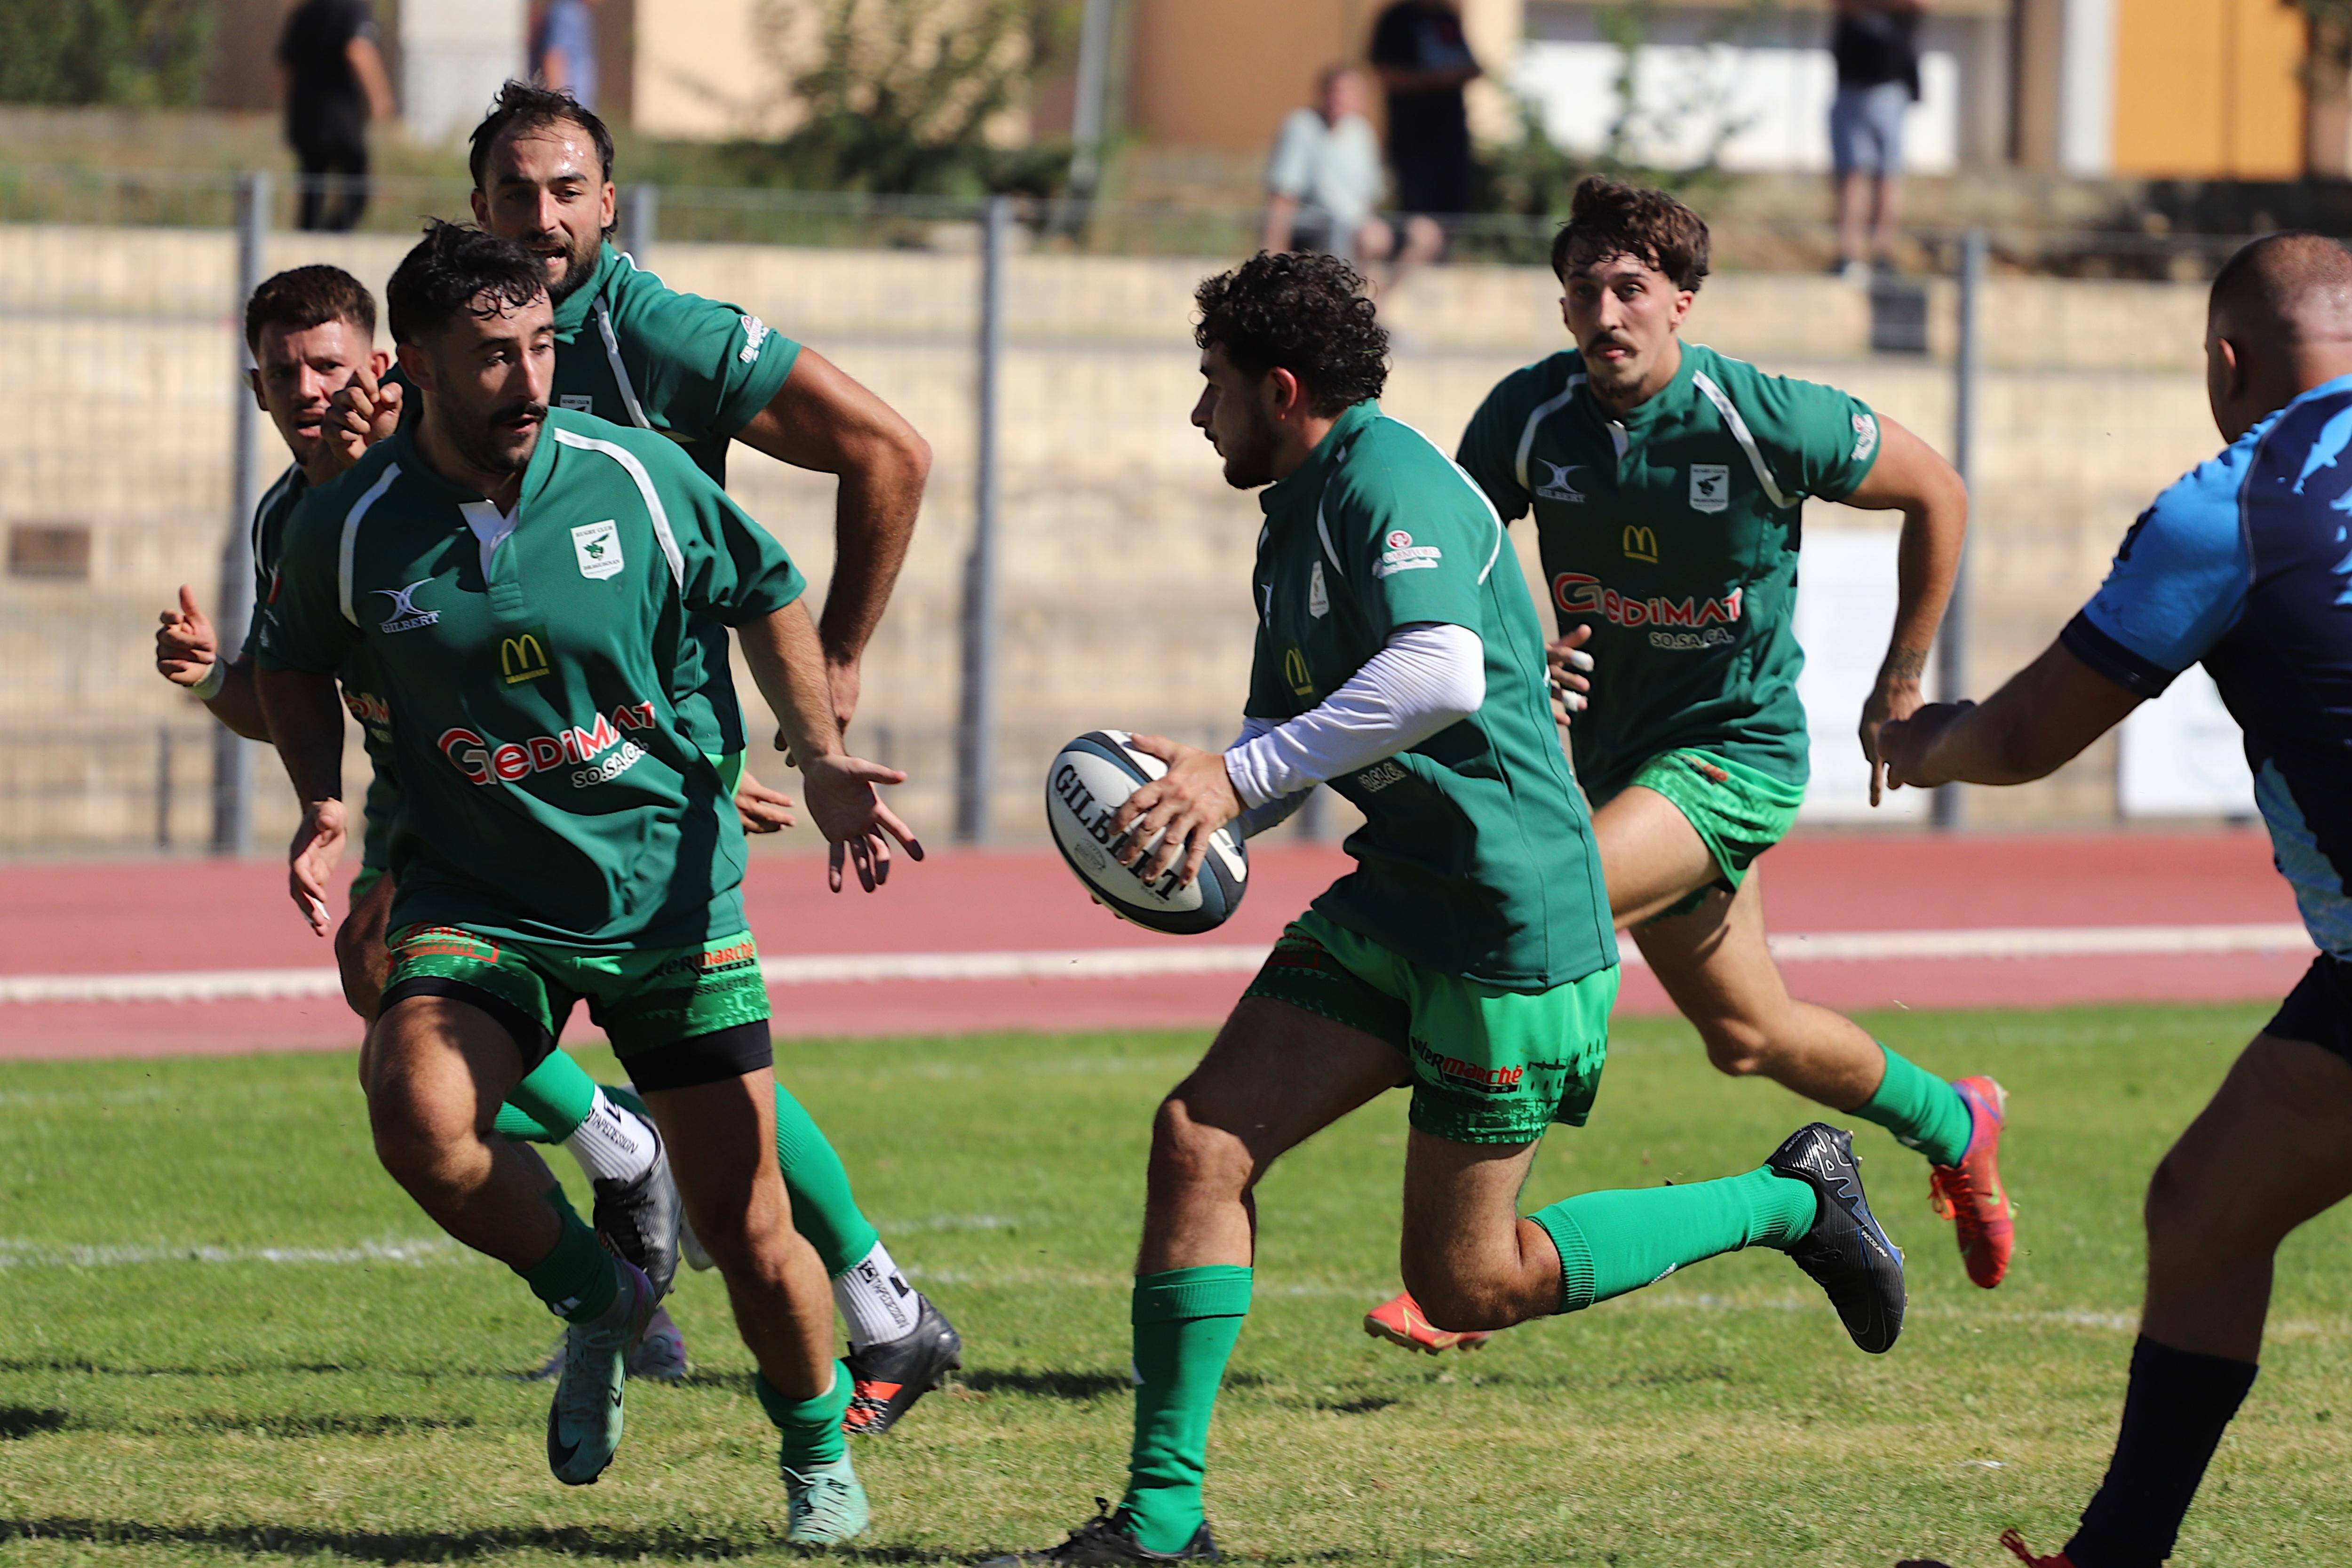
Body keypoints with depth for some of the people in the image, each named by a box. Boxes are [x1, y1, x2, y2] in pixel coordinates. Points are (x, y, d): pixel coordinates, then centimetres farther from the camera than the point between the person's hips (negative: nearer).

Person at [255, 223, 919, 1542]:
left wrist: (822, 760, -3)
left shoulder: (638, 478, -9)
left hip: (671, 892, 0)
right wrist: (324, 804, -5)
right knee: (420, 1117, -29)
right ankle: (595, 1300, 2)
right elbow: (296, 665, 12)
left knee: (748, 1225, -2)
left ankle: (819, 1451, 28)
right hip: (477, 899, 0)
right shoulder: (352, 527, -9)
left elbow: (770, 599, 8)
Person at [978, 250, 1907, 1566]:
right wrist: (1198, 788, -3)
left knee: (1466, 1282, -2)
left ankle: (1789, 1202, 15)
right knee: (1200, 1141, -4)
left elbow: (1442, 674, -34)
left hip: (1512, 920, -9)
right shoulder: (1297, 519, 15)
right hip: (1395, 905, 9)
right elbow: (1284, 742, 20)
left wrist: (1238, 777, -30)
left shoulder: (1385, 478, -17)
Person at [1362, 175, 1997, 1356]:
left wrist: (1903, 684, 2)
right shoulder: (1528, 416, -10)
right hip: (1612, 753, 6)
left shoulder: (1769, 421, -19)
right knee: (1747, 1036, 19)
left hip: (1735, 752, -6)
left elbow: (1936, 495, -3)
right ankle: (1953, 1127, 49)